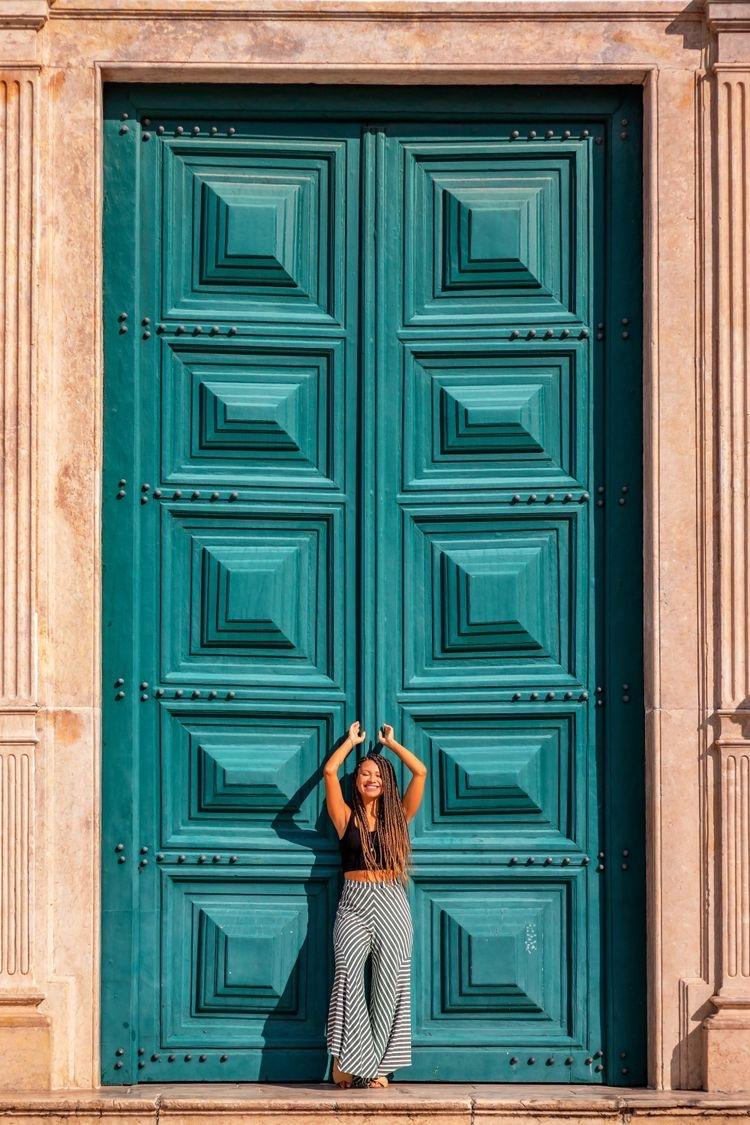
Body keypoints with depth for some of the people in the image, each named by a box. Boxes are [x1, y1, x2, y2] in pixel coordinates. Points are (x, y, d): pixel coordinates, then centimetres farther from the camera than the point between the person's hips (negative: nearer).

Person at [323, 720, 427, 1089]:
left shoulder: (397, 817, 11)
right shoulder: (347, 817, 8)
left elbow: (420, 772, 7)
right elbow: (329, 771, 0)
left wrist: (390, 742, 19)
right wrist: (352, 740, 16)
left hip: (391, 905, 2)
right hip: (354, 903, -2)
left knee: (389, 982, -5)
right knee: (348, 972, -22)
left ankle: (378, 1066, -2)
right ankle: (346, 1059, -19)